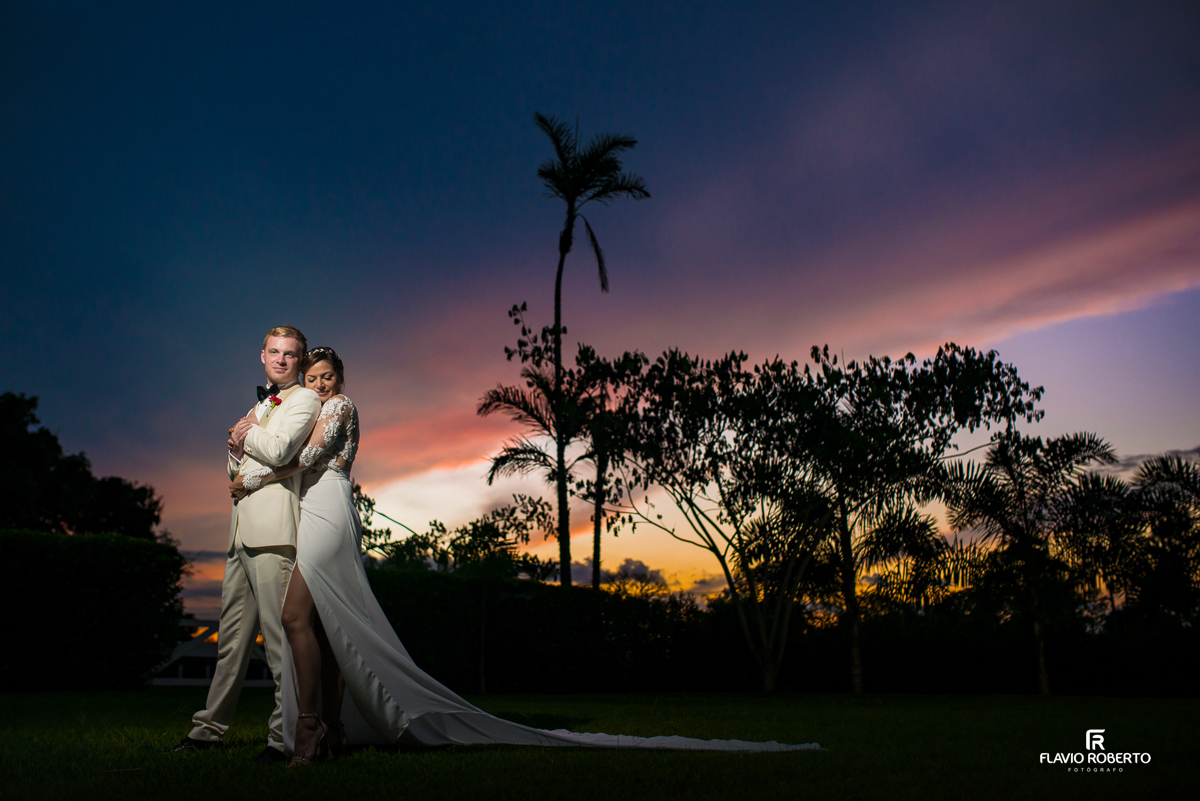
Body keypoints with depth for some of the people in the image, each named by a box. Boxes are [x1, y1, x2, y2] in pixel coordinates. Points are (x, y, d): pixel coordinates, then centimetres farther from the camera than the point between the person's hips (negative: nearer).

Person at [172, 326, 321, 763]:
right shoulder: (258, 405, 27)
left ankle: (285, 737, -3)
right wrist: (238, 442, 5)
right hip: (242, 530, 8)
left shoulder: (305, 399, 2)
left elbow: (279, 451, -14)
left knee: (280, 637, -8)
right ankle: (209, 728, 21)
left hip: (274, 530, -8)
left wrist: (243, 434, 5)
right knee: (233, 636, 13)